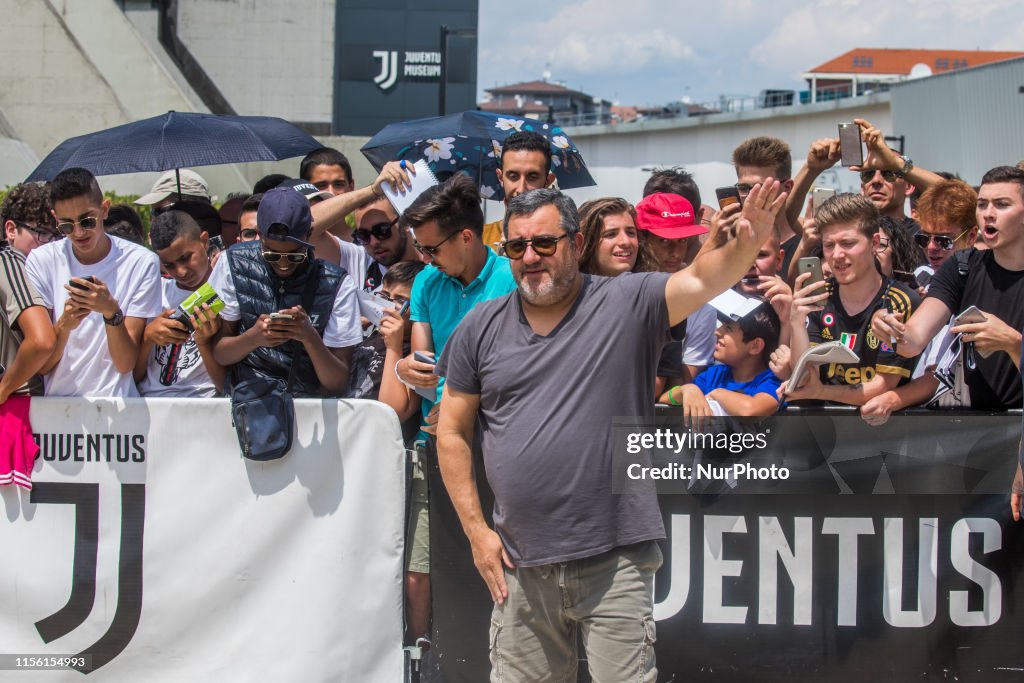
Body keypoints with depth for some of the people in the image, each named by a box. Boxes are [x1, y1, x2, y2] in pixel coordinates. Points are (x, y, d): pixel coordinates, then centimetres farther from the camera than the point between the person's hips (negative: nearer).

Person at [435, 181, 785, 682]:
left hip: (614, 560, -3)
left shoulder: (628, 303, -1)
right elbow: (453, 432, 10)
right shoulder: (481, 328, 6)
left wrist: (744, 245, -39)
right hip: (521, 564, 3)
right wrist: (476, 529, 4)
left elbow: (701, 280, -17)